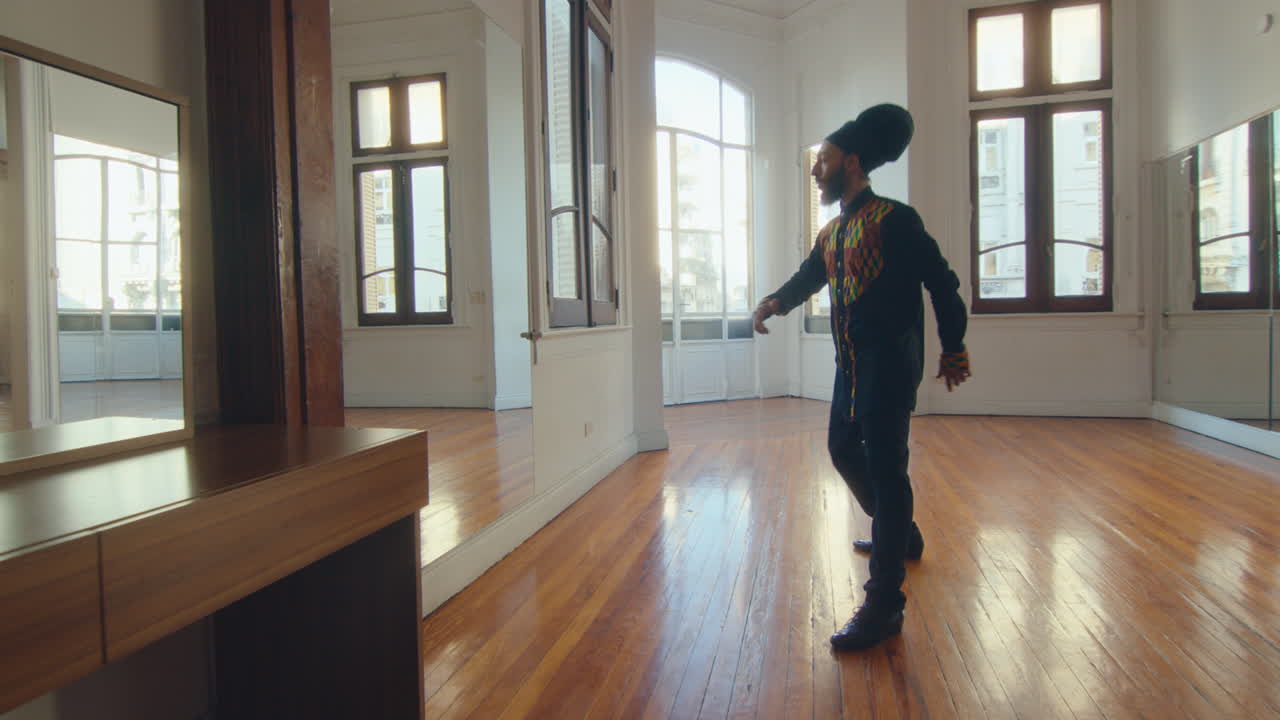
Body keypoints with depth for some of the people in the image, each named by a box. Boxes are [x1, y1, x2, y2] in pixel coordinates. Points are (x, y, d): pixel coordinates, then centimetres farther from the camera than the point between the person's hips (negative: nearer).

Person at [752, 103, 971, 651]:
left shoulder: (893, 220, -11)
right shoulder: (832, 232, 14)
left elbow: (941, 283, -10)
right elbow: (807, 278, 23)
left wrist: (953, 352, -7)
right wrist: (774, 302, 1)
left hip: (890, 363, -9)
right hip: (852, 364, 9)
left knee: (885, 467, -10)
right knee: (843, 447, 19)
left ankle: (885, 602, -5)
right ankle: (901, 534, 42)